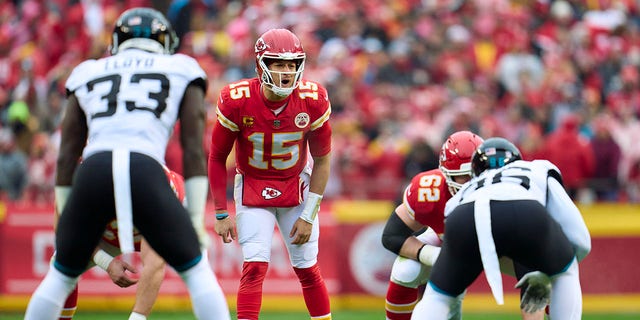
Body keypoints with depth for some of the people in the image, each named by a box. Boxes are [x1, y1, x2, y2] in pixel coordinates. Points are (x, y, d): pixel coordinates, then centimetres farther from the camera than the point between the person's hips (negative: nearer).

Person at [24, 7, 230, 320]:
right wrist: (196, 222, 13)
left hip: (93, 171, 2)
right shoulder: (182, 72, 23)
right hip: (145, 173, -2)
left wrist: (63, 220, 29)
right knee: (197, 273, 12)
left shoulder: (88, 74, 28)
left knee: (60, 278, 20)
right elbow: (193, 150, 14)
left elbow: (66, 156, 25)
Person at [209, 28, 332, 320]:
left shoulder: (313, 101, -18)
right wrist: (221, 214, -8)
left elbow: (321, 161, -6)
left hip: (296, 186, 2)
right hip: (252, 187, -2)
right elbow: (217, 158, -9)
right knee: (255, 266, -14)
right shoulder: (236, 101, -22)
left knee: (307, 268, 5)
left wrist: (308, 216, -7)